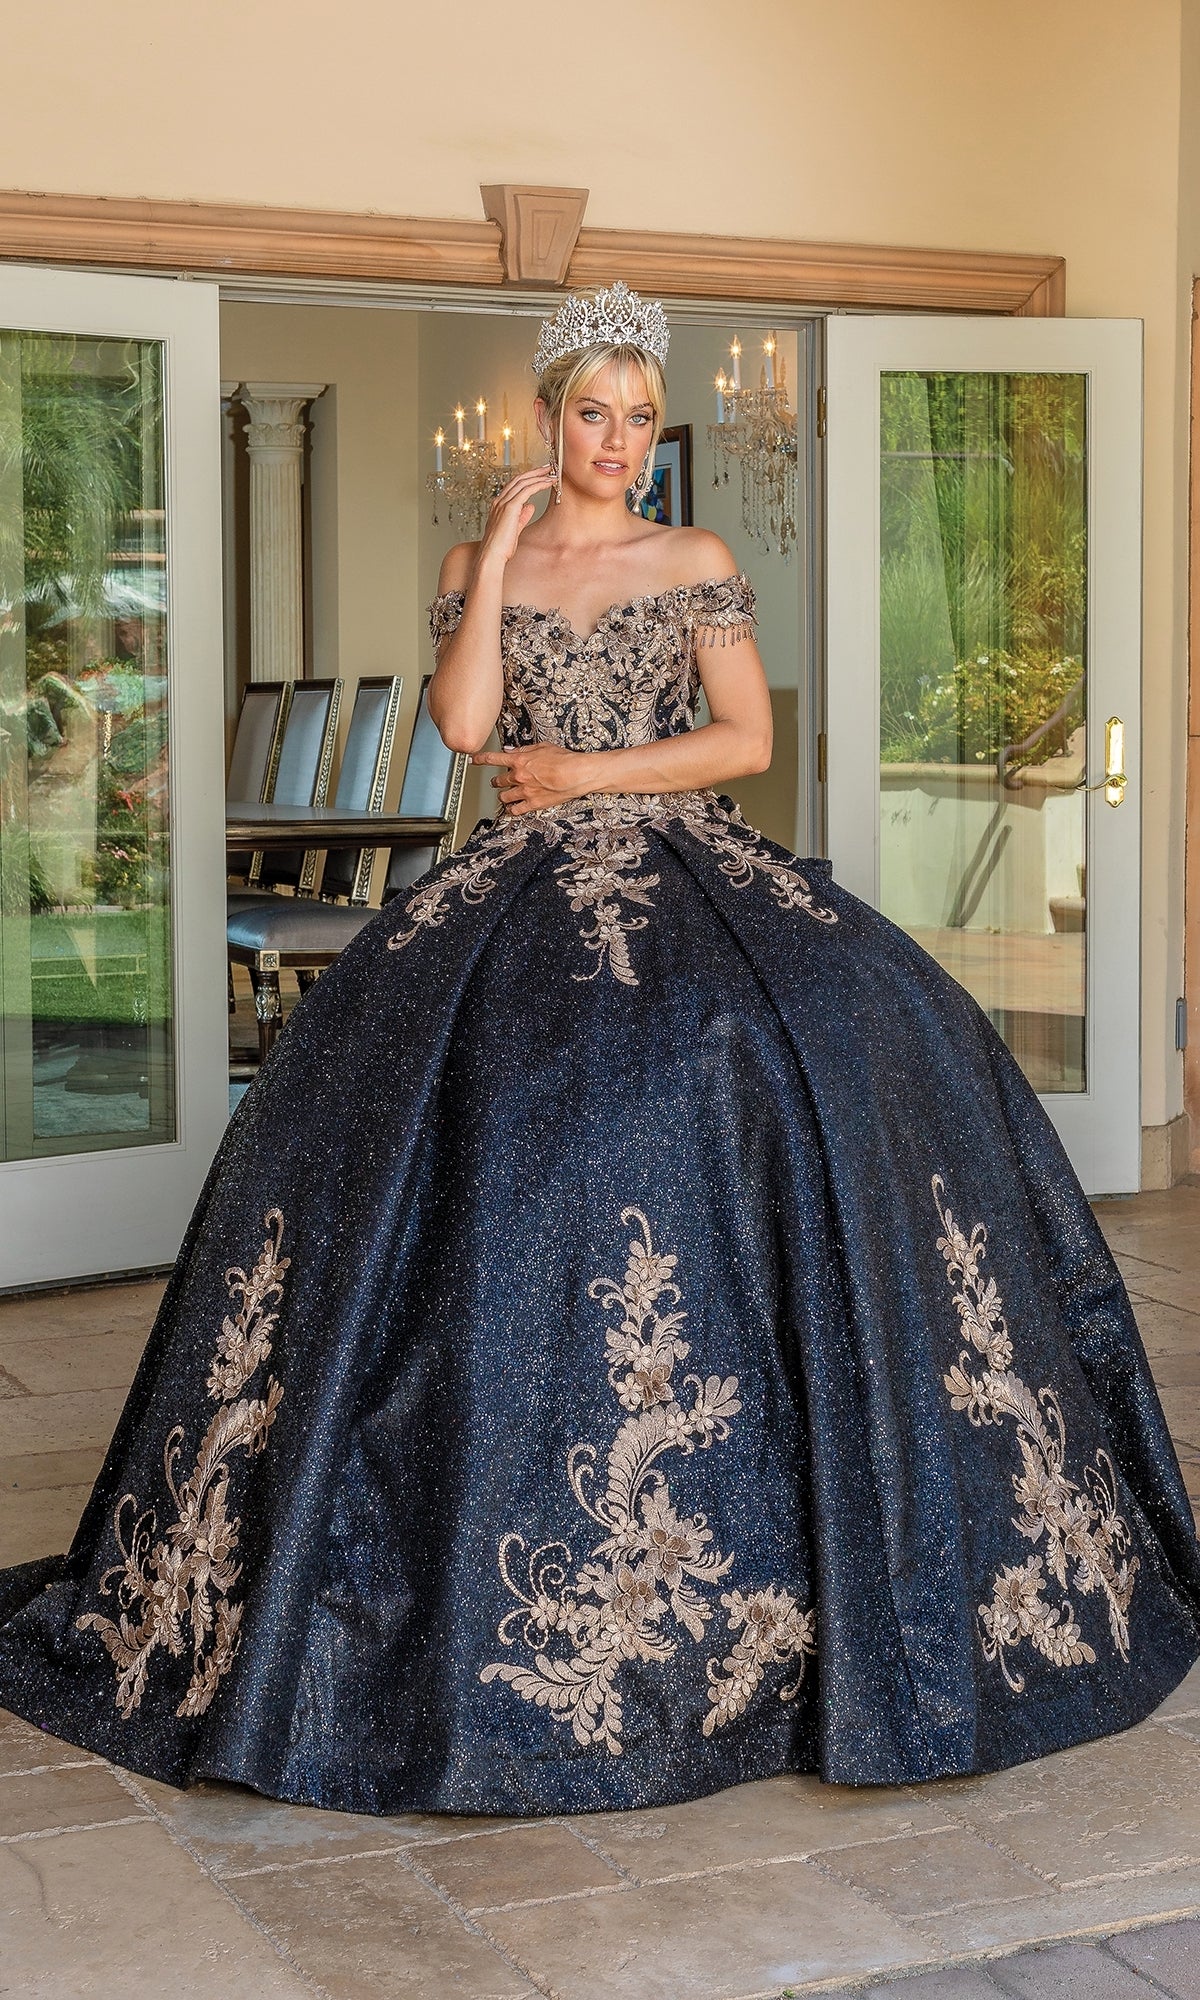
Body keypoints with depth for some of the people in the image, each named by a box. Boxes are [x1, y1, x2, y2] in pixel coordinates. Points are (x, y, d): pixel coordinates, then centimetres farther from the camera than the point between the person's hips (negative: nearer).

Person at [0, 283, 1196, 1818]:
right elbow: (462, 723, -4)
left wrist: (593, 771, -5)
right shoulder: (477, 567, 11)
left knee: (853, 1046, -22)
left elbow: (748, 737, 2)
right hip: (524, 891, 0)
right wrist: (498, 555, -3)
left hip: (689, 878, 0)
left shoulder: (697, 565, 10)